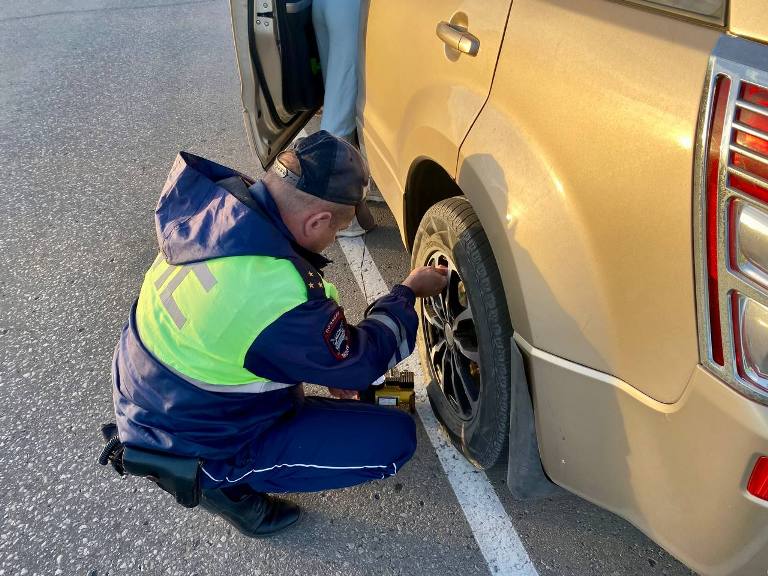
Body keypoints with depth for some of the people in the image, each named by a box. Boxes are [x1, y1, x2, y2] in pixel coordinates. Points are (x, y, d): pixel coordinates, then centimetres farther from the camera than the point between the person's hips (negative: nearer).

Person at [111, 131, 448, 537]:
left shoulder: (214, 201, -13)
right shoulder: (279, 300, -36)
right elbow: (359, 364, -15)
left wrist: (332, 365, 5)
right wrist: (408, 293, -2)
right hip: (196, 445, -7)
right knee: (396, 438, -9)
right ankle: (226, 482, 2)